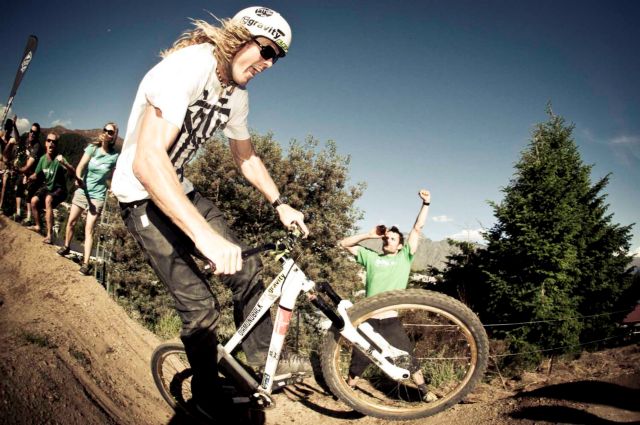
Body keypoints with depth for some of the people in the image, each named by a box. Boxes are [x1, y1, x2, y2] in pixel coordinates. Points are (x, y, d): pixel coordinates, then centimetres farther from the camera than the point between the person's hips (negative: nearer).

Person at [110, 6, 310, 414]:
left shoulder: (236, 94, 0)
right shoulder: (187, 67, -28)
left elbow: (247, 157, 15)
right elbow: (147, 160, -39)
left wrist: (280, 204, 5)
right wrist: (203, 233, -48)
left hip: (181, 189, 8)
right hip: (144, 196, -8)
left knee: (246, 267, 1)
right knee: (200, 305, -10)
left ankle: (262, 357, 19)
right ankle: (208, 398, 15)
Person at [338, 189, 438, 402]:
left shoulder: (404, 257, 8)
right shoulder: (371, 257, 10)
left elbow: (417, 228, 2)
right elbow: (344, 243, 8)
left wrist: (426, 204, -4)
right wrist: (369, 235, 2)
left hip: (391, 322, -1)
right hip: (369, 320, 1)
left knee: (409, 358, 6)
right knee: (358, 360, 10)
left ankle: (425, 390, 25)